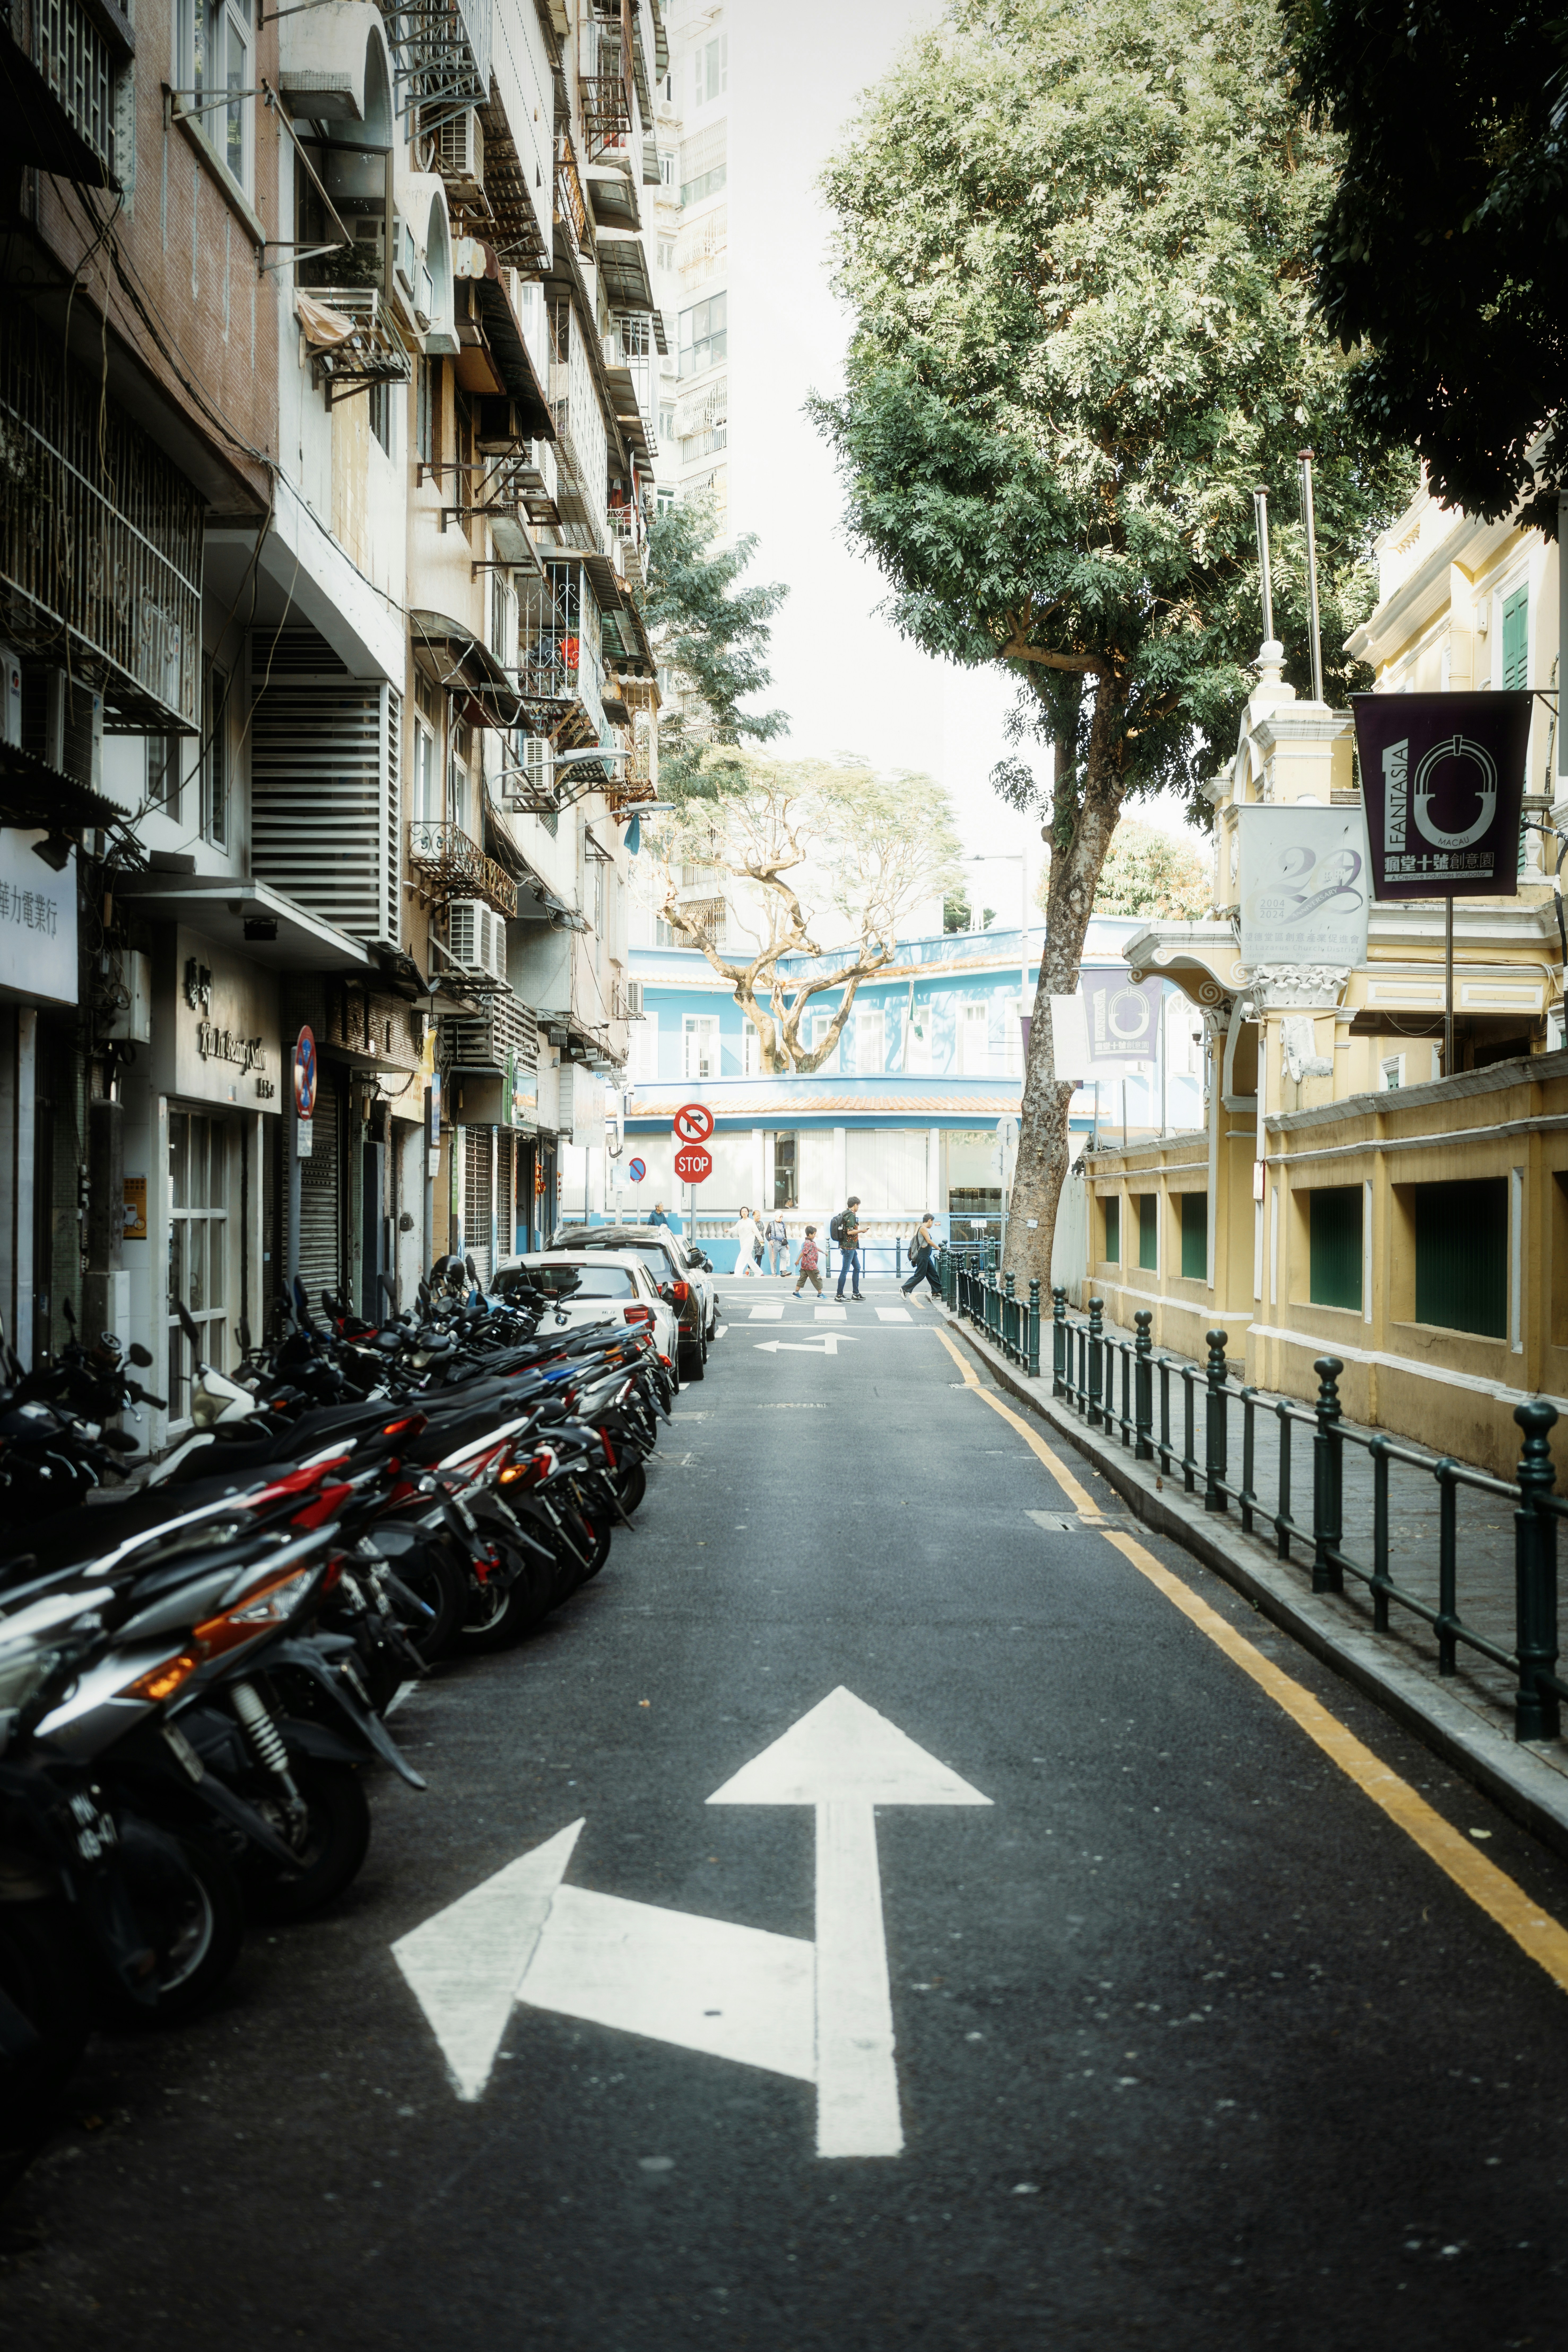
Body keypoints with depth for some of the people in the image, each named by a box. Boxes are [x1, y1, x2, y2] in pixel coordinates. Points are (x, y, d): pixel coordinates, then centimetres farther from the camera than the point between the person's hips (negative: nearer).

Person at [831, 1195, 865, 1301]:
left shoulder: (845, 1213, 12)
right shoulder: (851, 1215, -17)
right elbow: (850, 1232, -24)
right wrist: (861, 1231, -12)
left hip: (852, 1247, 10)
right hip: (849, 1247, -10)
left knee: (857, 1268, 15)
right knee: (845, 1270, -5)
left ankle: (856, 1293, 18)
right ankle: (839, 1294, 0)